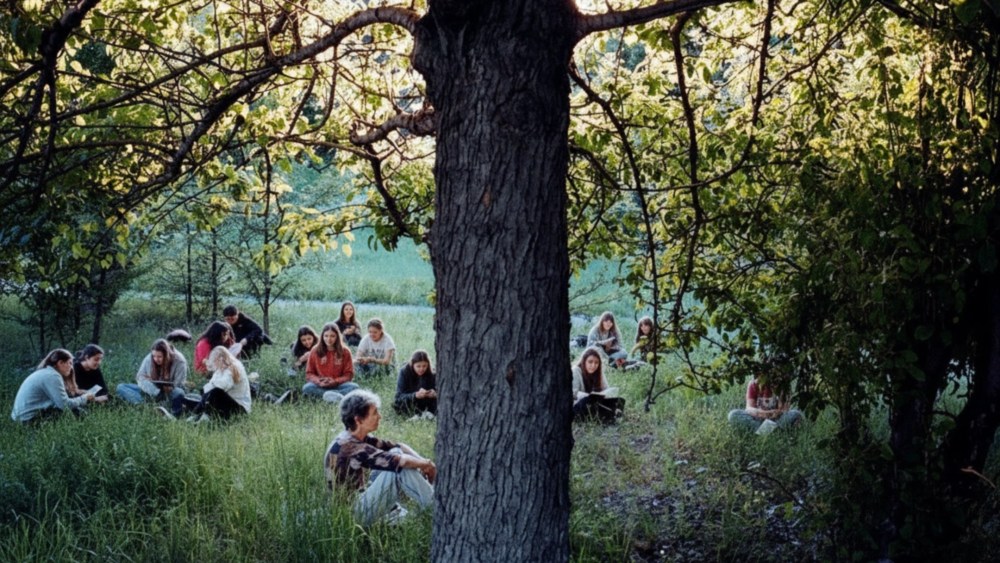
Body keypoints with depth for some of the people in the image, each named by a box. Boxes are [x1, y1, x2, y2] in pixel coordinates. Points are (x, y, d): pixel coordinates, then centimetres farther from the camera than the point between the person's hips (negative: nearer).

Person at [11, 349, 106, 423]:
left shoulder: (43, 373, 17)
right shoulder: (52, 376, -14)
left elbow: (60, 400, 12)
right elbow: (64, 404, -19)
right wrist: (84, 398, -2)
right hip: (31, 419, -10)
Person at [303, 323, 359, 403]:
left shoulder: (345, 351, 0)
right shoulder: (315, 351, 2)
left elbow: (349, 374, 0)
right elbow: (309, 373, 4)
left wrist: (335, 381, -18)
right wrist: (318, 381, -17)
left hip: (338, 385, 0)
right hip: (320, 386, 0)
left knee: (354, 387, -29)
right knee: (306, 388, -32)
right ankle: (337, 395, -37)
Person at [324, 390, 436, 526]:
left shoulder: (360, 439, 3)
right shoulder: (349, 447, -25)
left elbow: (397, 447, 7)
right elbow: (397, 461, -29)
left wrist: (422, 461, -9)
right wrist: (427, 464, -14)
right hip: (354, 513, -10)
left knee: (396, 453, 8)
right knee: (400, 466, -19)